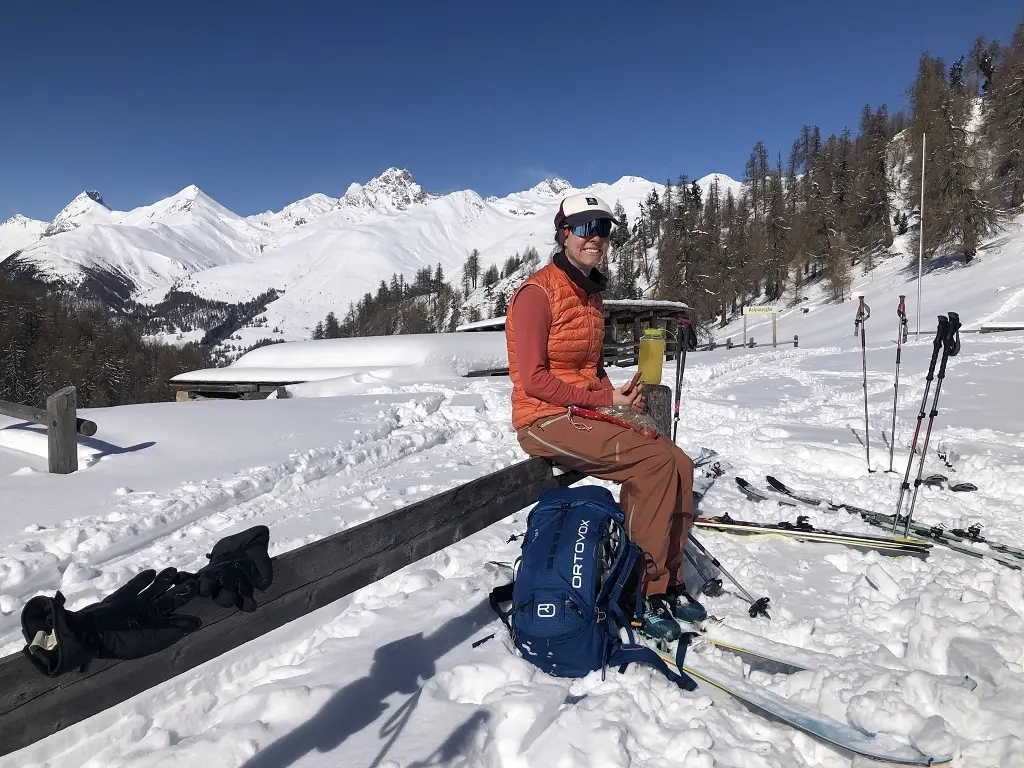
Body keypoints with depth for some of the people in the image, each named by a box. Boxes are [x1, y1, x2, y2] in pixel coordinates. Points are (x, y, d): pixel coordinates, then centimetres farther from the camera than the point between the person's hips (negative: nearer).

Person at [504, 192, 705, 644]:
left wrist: (620, 398, 0)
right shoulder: (539, 292, -13)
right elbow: (533, 379, -18)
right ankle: (646, 592, -8)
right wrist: (604, 400, -15)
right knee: (655, 460, -21)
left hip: (588, 415, 8)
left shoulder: (591, 293, 15)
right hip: (546, 421, -8)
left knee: (679, 464, -5)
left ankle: (669, 581, 7)